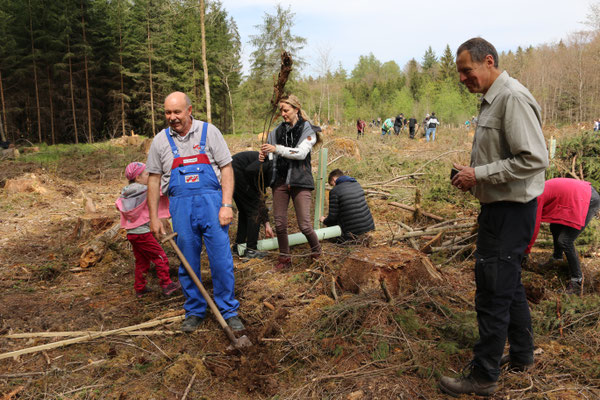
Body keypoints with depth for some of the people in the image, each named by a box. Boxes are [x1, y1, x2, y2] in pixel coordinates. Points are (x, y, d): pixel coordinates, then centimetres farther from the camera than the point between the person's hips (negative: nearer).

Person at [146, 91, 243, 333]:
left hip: (210, 201, -2)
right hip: (180, 205, 2)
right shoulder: (161, 141, 8)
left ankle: (228, 311, 13)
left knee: (221, 259, -2)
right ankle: (194, 311, 24)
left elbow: (226, 168, 0)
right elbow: (154, 178, 12)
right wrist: (153, 216, 8)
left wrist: (226, 205, -9)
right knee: (188, 263, 8)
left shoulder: (208, 132, 2)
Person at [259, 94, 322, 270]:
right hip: (280, 181, 4)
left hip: (299, 181, -4)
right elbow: (269, 149, 18)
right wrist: (263, 156, -6)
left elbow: (301, 152, -16)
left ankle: (316, 253, 22)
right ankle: (284, 257, 23)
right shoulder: (277, 130, 11)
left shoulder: (308, 130, -1)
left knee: (304, 225, -5)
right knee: (280, 223, 5)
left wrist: (277, 149, -24)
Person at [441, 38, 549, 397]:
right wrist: (473, 175, 6)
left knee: (493, 294, -2)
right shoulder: (493, 99, 13)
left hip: (510, 211, -10)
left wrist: (480, 174, -20)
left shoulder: (513, 97, -18)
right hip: (501, 207, 10)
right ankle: (521, 355, 38)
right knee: (509, 285, 21)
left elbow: (534, 159, -25)